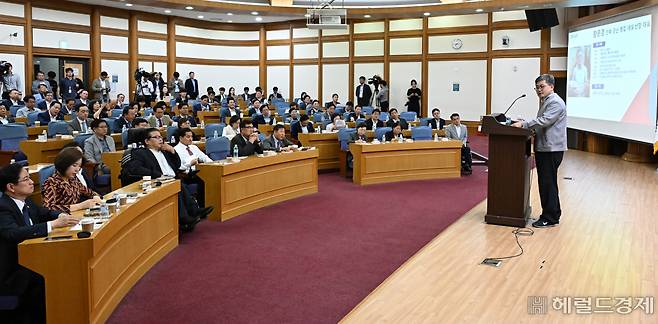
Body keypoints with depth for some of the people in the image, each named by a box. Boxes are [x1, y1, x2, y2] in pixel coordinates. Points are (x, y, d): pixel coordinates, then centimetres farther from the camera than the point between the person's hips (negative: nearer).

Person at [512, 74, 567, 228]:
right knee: (545, 182, 15)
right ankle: (552, 213, 24)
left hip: (551, 149, -10)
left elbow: (543, 121, -25)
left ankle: (550, 218, -1)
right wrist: (525, 124, 10)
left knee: (548, 183, -6)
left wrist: (523, 124, -25)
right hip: (543, 148, 10)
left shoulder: (555, 103, -14)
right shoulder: (546, 101, 20)